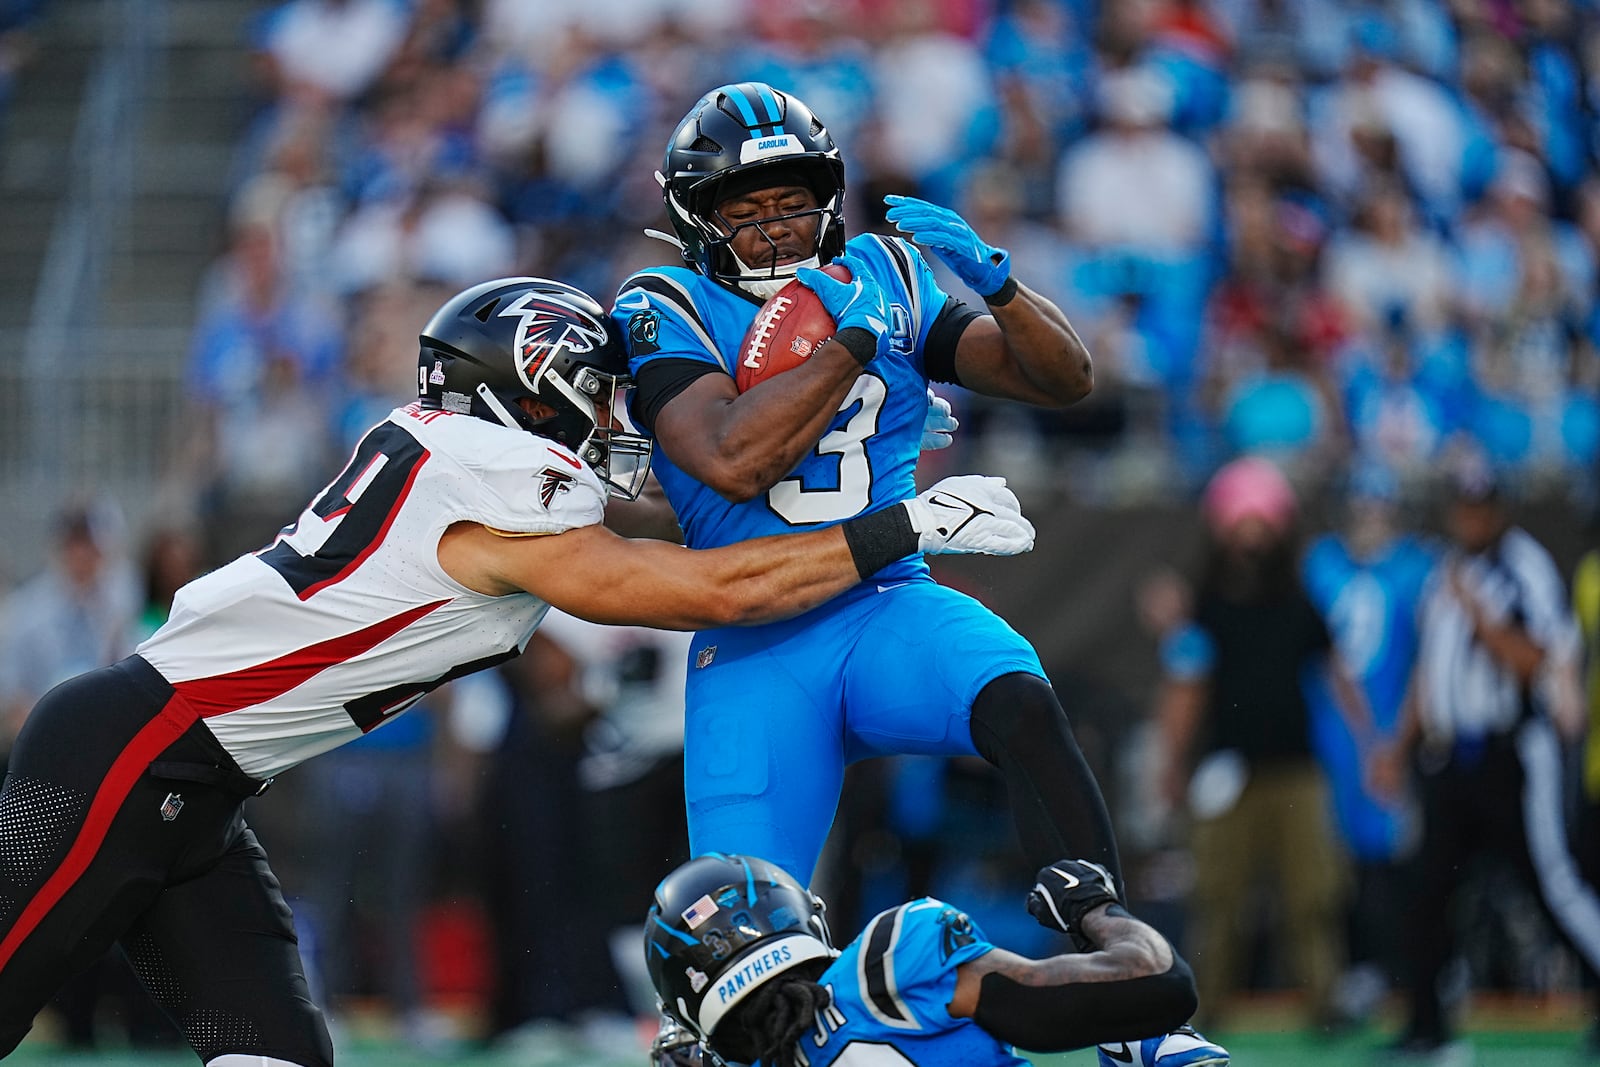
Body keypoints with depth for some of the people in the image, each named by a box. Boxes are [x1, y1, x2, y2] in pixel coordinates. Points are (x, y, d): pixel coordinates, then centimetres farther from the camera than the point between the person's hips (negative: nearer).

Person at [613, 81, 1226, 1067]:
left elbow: (1065, 381, 5)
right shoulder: (666, 314, -1)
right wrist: (853, 341, -16)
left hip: (890, 612, 2)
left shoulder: (886, 280, 9)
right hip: (754, 652, -2)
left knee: (1023, 708, -32)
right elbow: (730, 462, -18)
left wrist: (992, 281, -13)